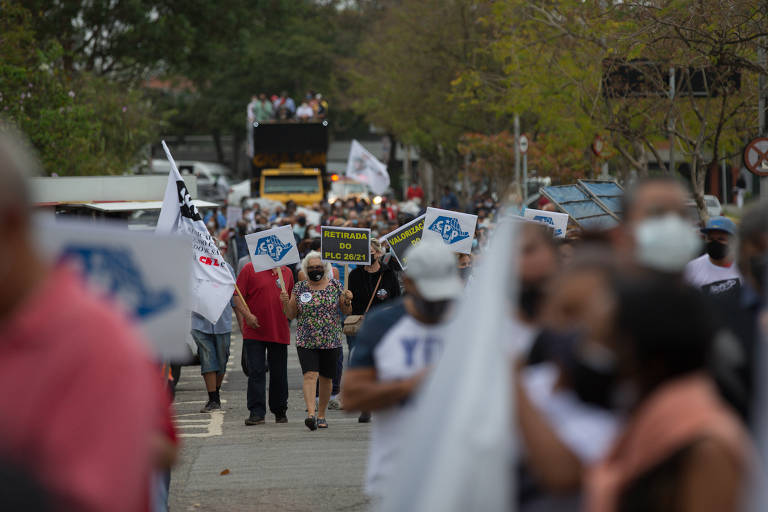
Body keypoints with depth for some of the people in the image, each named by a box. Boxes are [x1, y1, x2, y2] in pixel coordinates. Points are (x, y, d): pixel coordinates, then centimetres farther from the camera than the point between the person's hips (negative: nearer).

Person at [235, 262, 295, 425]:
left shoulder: (287, 272, 10)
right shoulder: (250, 269, -1)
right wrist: (246, 315, -16)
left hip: (279, 333, 3)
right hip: (254, 332, -3)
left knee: (279, 374, 10)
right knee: (255, 372, -6)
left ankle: (280, 411, 24)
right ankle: (256, 413, -5)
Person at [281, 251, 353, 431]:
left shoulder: (335, 286, 4)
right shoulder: (299, 288, 5)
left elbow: (346, 311, 8)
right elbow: (291, 315, 8)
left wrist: (348, 300, -12)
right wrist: (286, 302, -11)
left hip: (331, 341, 1)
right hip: (306, 341, -1)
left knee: (326, 378, 7)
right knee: (310, 375, -16)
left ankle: (321, 415, 21)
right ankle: (310, 414, -25)